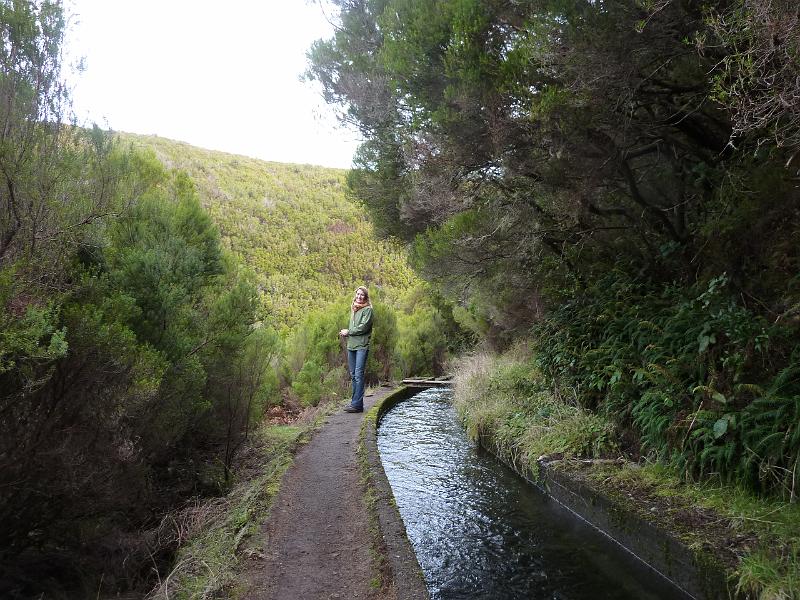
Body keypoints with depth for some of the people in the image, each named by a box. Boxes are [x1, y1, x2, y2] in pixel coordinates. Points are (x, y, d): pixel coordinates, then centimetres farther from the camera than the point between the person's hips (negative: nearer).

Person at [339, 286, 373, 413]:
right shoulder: (353, 309, 19)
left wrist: (348, 332, -5)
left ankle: (357, 404, -11)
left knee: (359, 374, -11)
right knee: (353, 374, 9)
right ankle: (355, 402, 15)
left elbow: (363, 327, -12)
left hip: (362, 345, -7)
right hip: (351, 345, 8)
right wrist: (345, 333, 5)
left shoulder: (368, 309, -3)